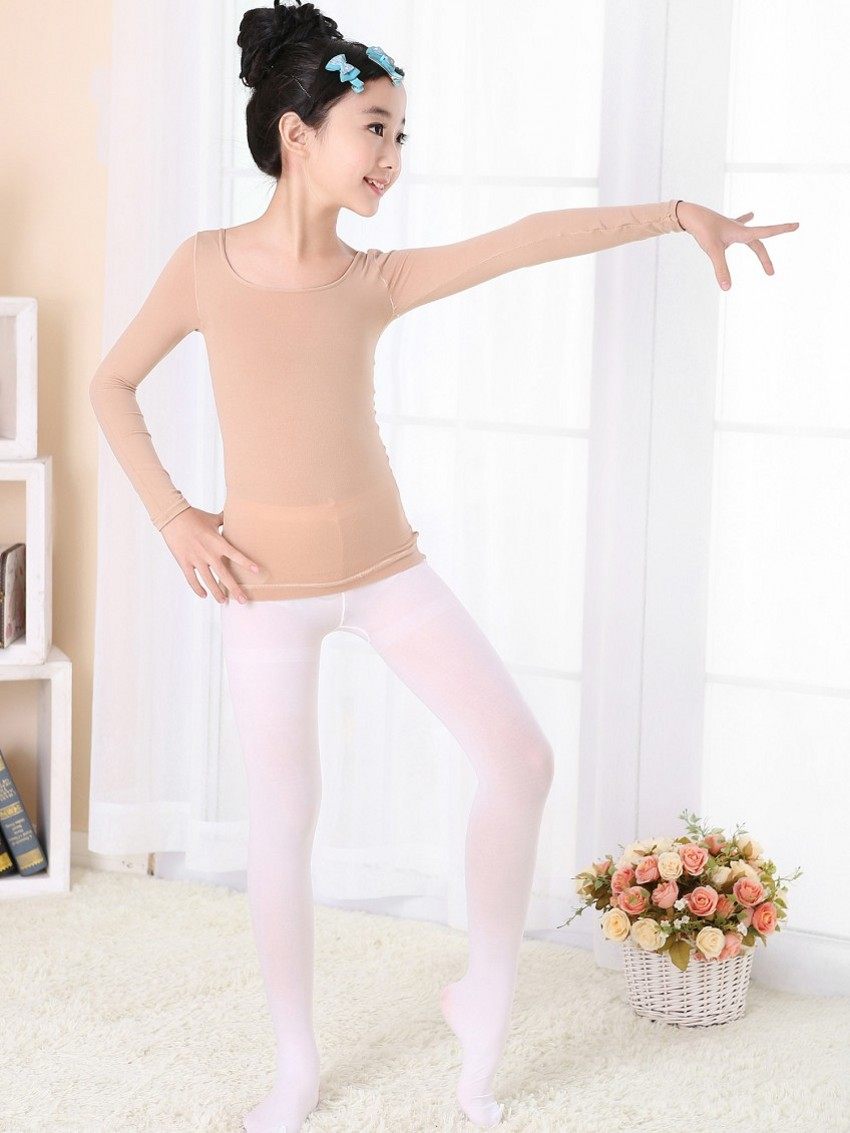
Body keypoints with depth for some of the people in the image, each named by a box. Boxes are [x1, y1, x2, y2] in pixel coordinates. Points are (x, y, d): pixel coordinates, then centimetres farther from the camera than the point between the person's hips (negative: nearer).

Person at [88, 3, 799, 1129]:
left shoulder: (377, 281, -3)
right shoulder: (208, 264, -7)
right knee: (283, 822, 5)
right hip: (268, 583, -2)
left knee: (521, 757, -6)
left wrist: (674, 212, -24)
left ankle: (483, 999, 14)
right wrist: (175, 518, -6)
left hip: (385, 564, 2)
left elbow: (527, 239, -15)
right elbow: (112, 384, 3)